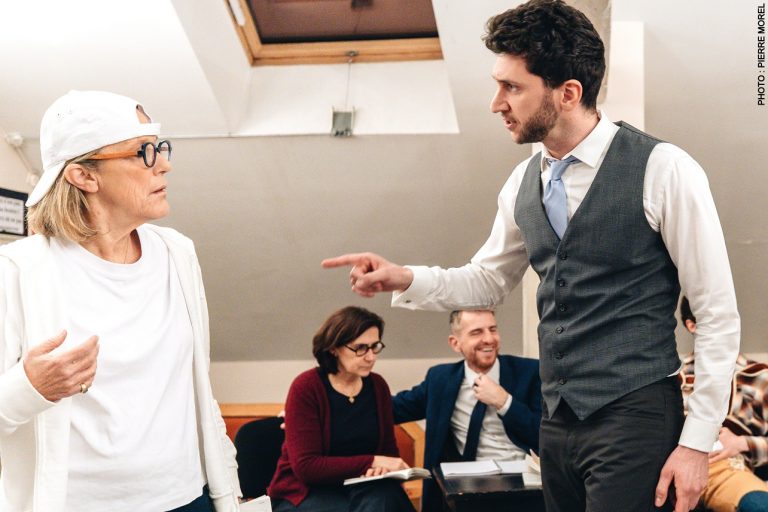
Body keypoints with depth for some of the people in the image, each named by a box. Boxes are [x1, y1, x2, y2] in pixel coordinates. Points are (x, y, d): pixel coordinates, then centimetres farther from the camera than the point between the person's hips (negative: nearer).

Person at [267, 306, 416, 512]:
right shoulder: (306, 387, -13)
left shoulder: (378, 386, 3)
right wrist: (372, 462, -23)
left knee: (386, 494, -29)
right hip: (305, 493, -5)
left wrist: (383, 467, -14)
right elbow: (306, 466, -19)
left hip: (360, 488, 5)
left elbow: (388, 450, 11)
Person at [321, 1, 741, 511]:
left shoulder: (662, 169, -12)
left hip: (636, 420, -6)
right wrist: (404, 279, 3)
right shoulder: (524, 183, 6)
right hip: (557, 421, 6)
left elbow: (718, 313, -9)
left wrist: (697, 442, -10)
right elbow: (489, 280, 20)